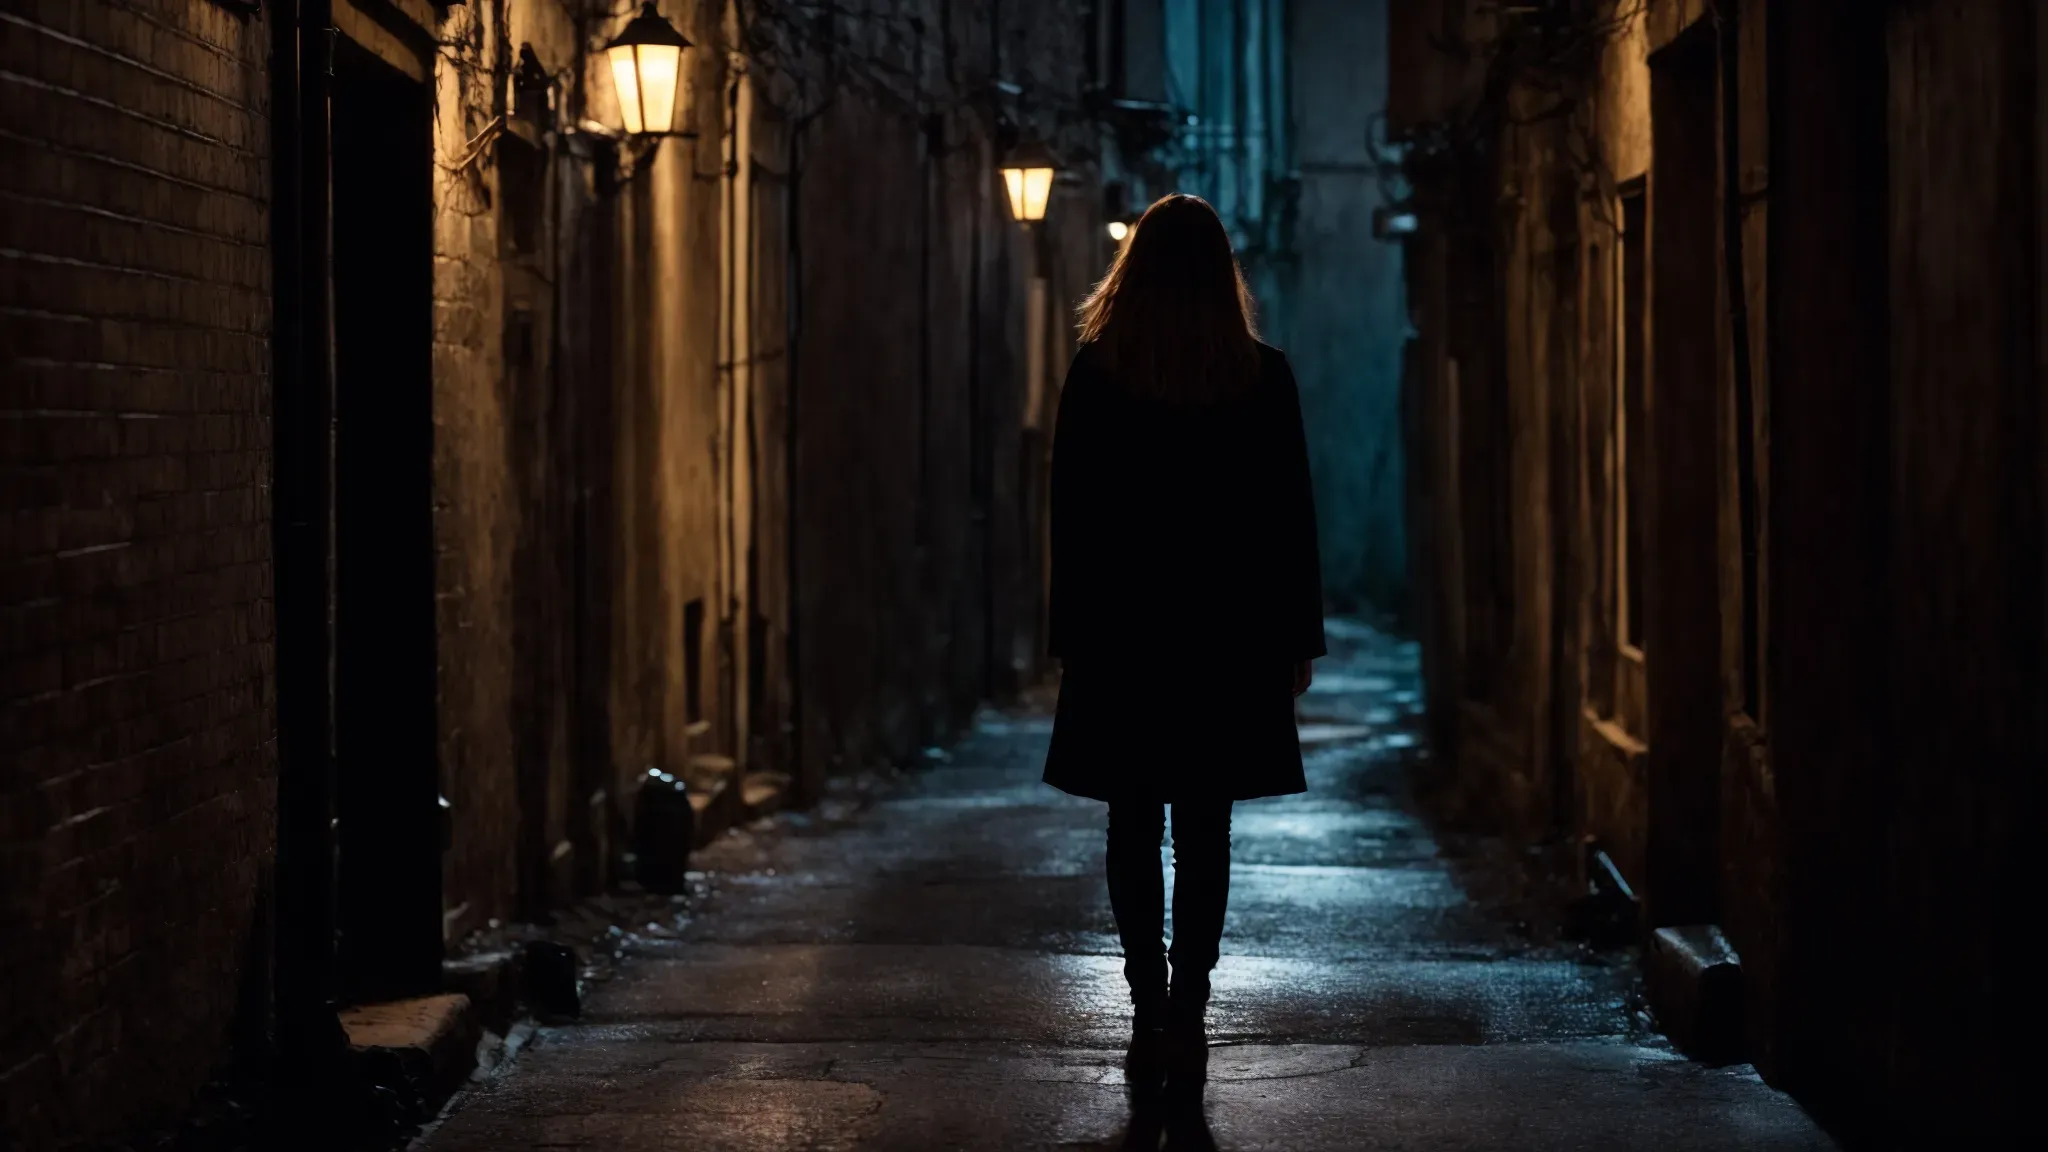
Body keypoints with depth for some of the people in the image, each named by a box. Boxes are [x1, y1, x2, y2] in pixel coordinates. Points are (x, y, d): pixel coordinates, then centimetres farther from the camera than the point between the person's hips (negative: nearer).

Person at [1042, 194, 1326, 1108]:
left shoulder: (1095, 376, -4)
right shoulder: (1263, 379, -2)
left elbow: (1070, 518, -1)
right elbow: (1291, 519, 1)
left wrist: (1070, 636, 6)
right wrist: (1298, 637, 9)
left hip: (1120, 634, 0)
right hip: (1228, 639, 0)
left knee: (1134, 828, 8)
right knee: (1203, 830, 4)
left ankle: (1150, 1012, 7)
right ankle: (1186, 1017, -3)